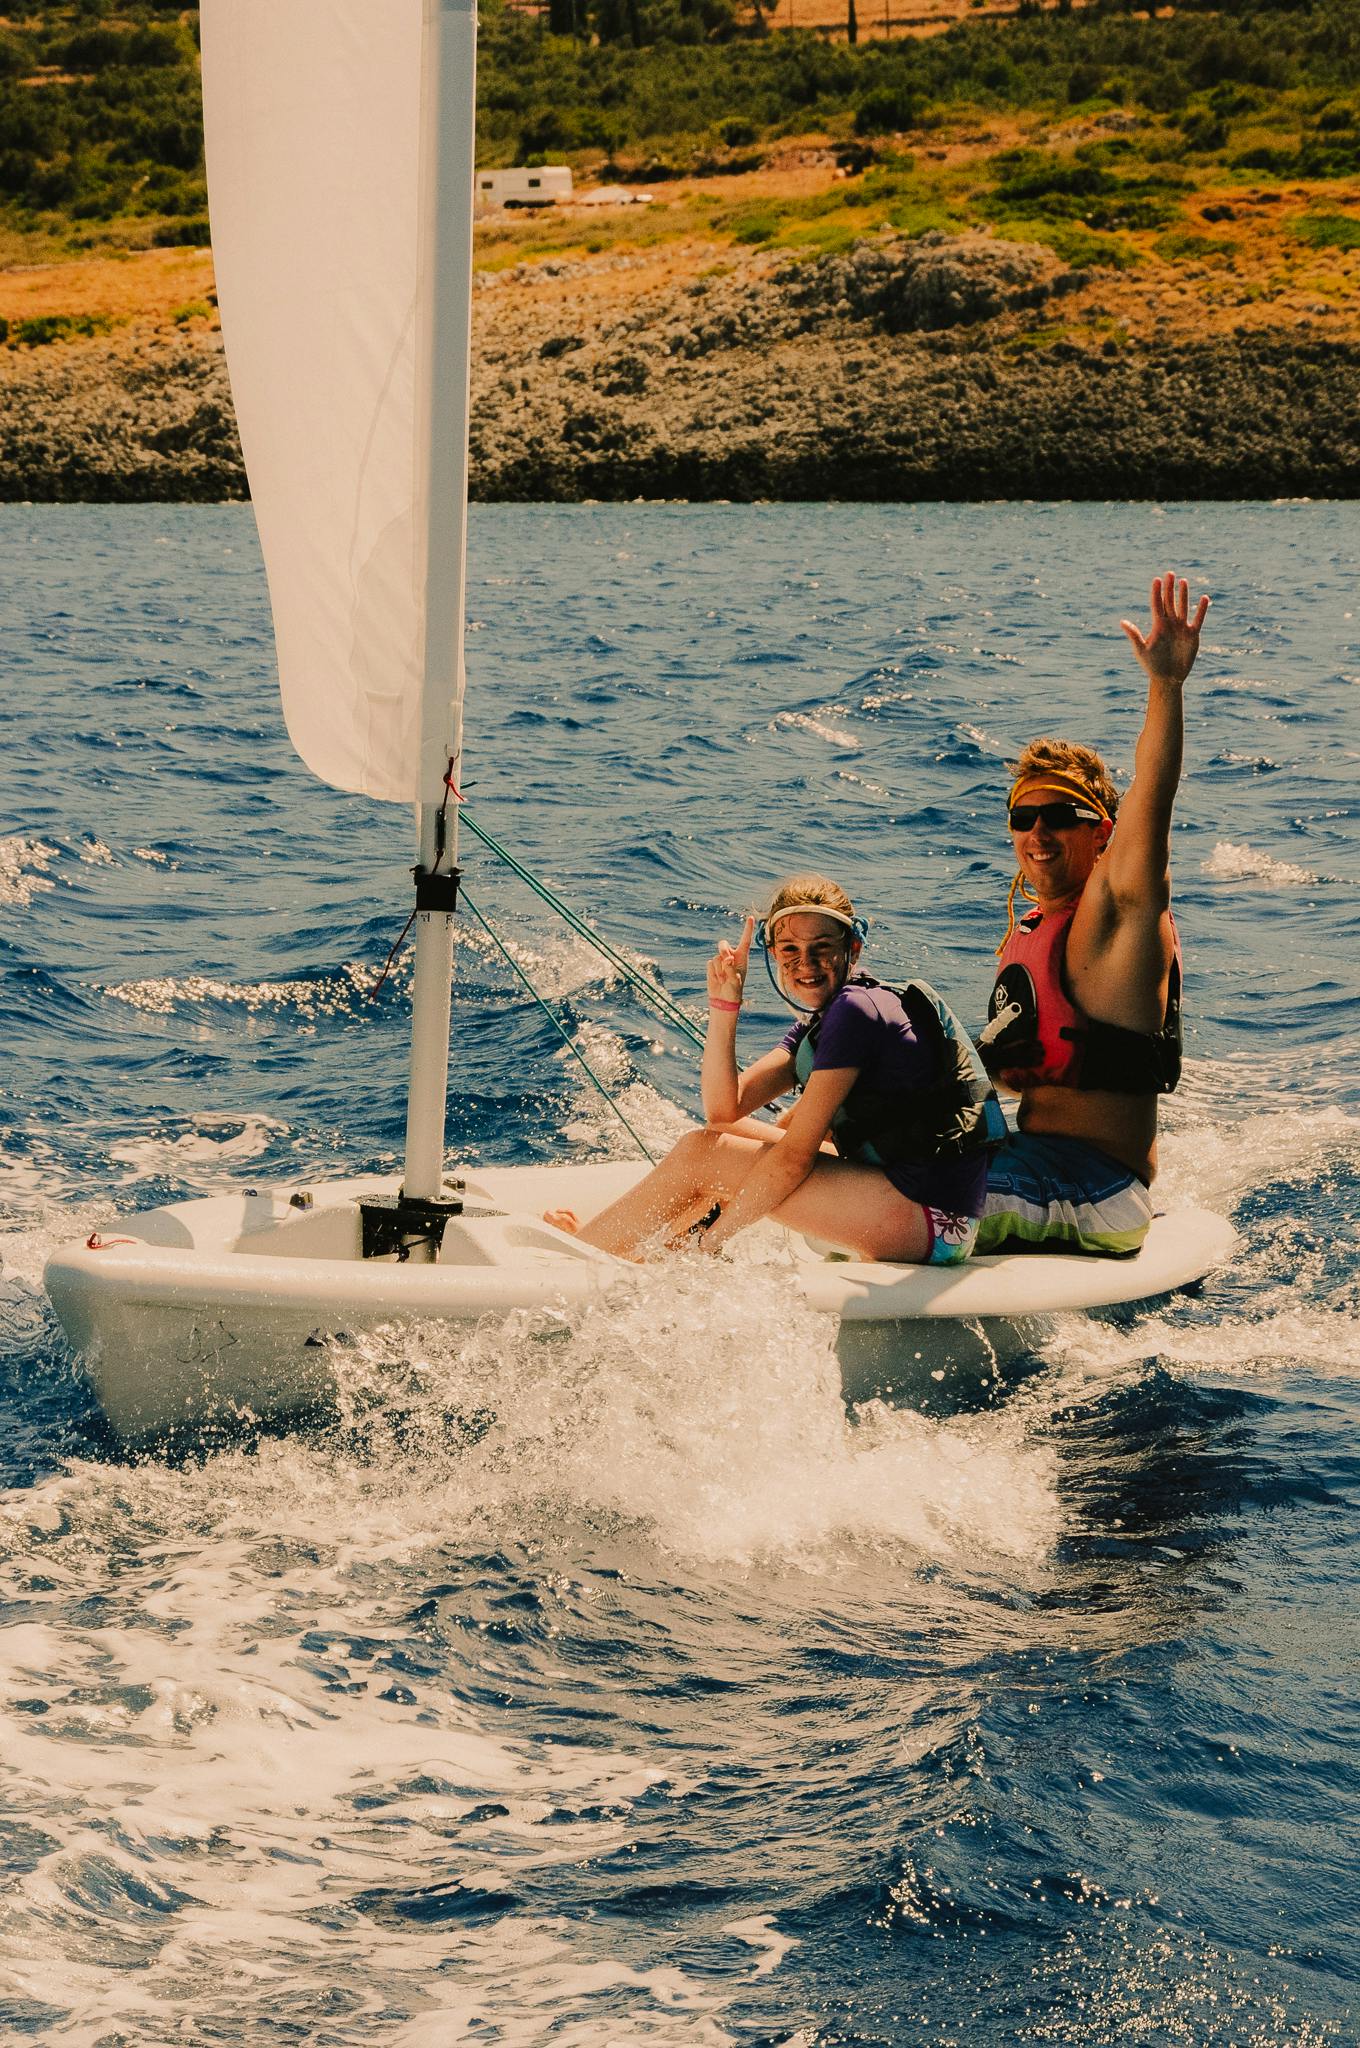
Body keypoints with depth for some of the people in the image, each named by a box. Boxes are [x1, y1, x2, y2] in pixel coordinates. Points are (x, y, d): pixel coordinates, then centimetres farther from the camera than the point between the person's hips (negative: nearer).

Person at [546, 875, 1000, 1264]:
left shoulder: (857, 1010, -14)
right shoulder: (816, 1027, 15)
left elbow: (794, 1156, -16)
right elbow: (723, 1108, 6)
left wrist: (707, 1242, -11)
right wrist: (724, 1002, -4)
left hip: (931, 1216, -10)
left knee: (700, 1154, -9)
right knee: (725, 1138, 16)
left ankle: (586, 1251, 6)